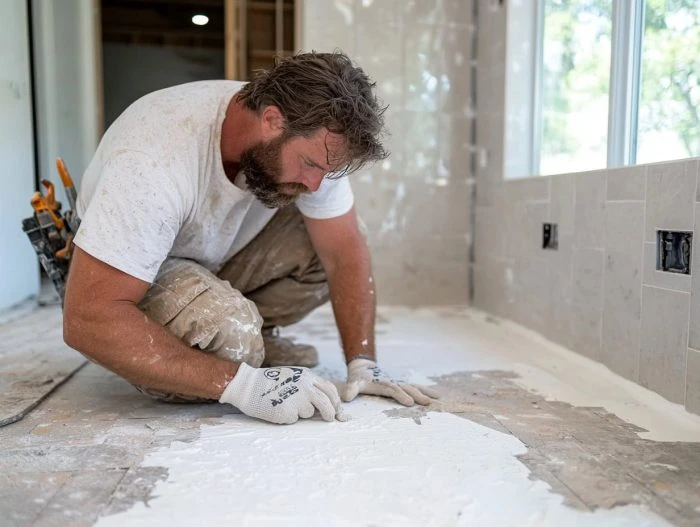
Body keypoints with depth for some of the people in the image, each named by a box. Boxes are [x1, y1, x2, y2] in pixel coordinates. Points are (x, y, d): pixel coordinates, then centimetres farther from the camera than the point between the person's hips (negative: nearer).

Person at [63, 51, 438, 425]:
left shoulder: (313, 143, -19)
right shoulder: (158, 159, -36)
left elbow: (345, 250, -11)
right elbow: (87, 319, -38)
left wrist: (362, 363, -21)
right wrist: (240, 383, -42)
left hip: (218, 258, 6)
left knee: (330, 240, -16)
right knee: (227, 330, -36)